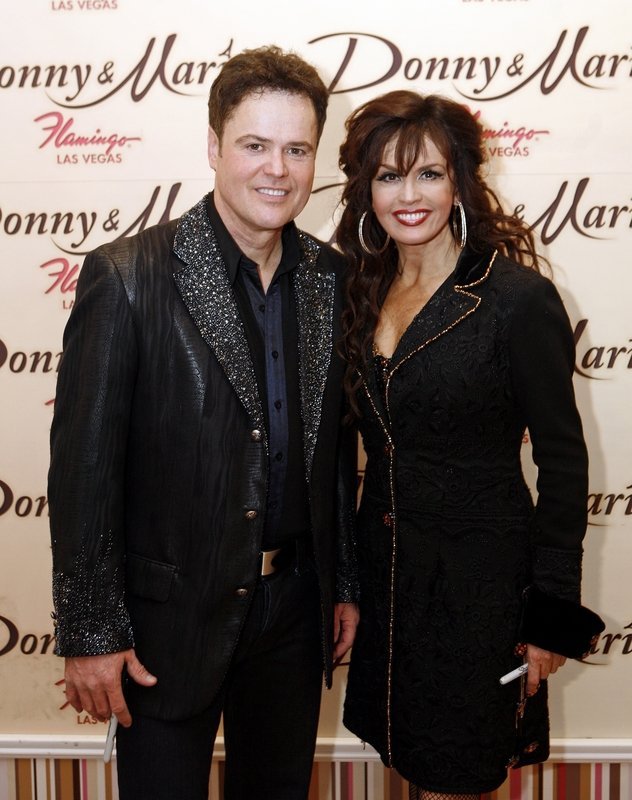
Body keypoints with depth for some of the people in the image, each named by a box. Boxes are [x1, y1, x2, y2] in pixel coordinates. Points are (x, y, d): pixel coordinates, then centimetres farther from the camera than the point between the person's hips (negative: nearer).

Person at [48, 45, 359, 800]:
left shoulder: (331, 278, 1)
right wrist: (89, 633, -11)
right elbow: (83, 467, -13)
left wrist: (344, 583, 11)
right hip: (169, 615, -4)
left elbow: (338, 441, 8)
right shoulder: (127, 276, -15)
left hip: (296, 607, 5)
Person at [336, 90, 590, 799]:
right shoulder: (363, 293, 3)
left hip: (478, 576, -5)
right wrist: (344, 584, 10)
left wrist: (553, 607, -11)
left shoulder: (518, 297, -15)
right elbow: (357, 441, 9)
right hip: (382, 567, 5)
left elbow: (562, 458, -12)